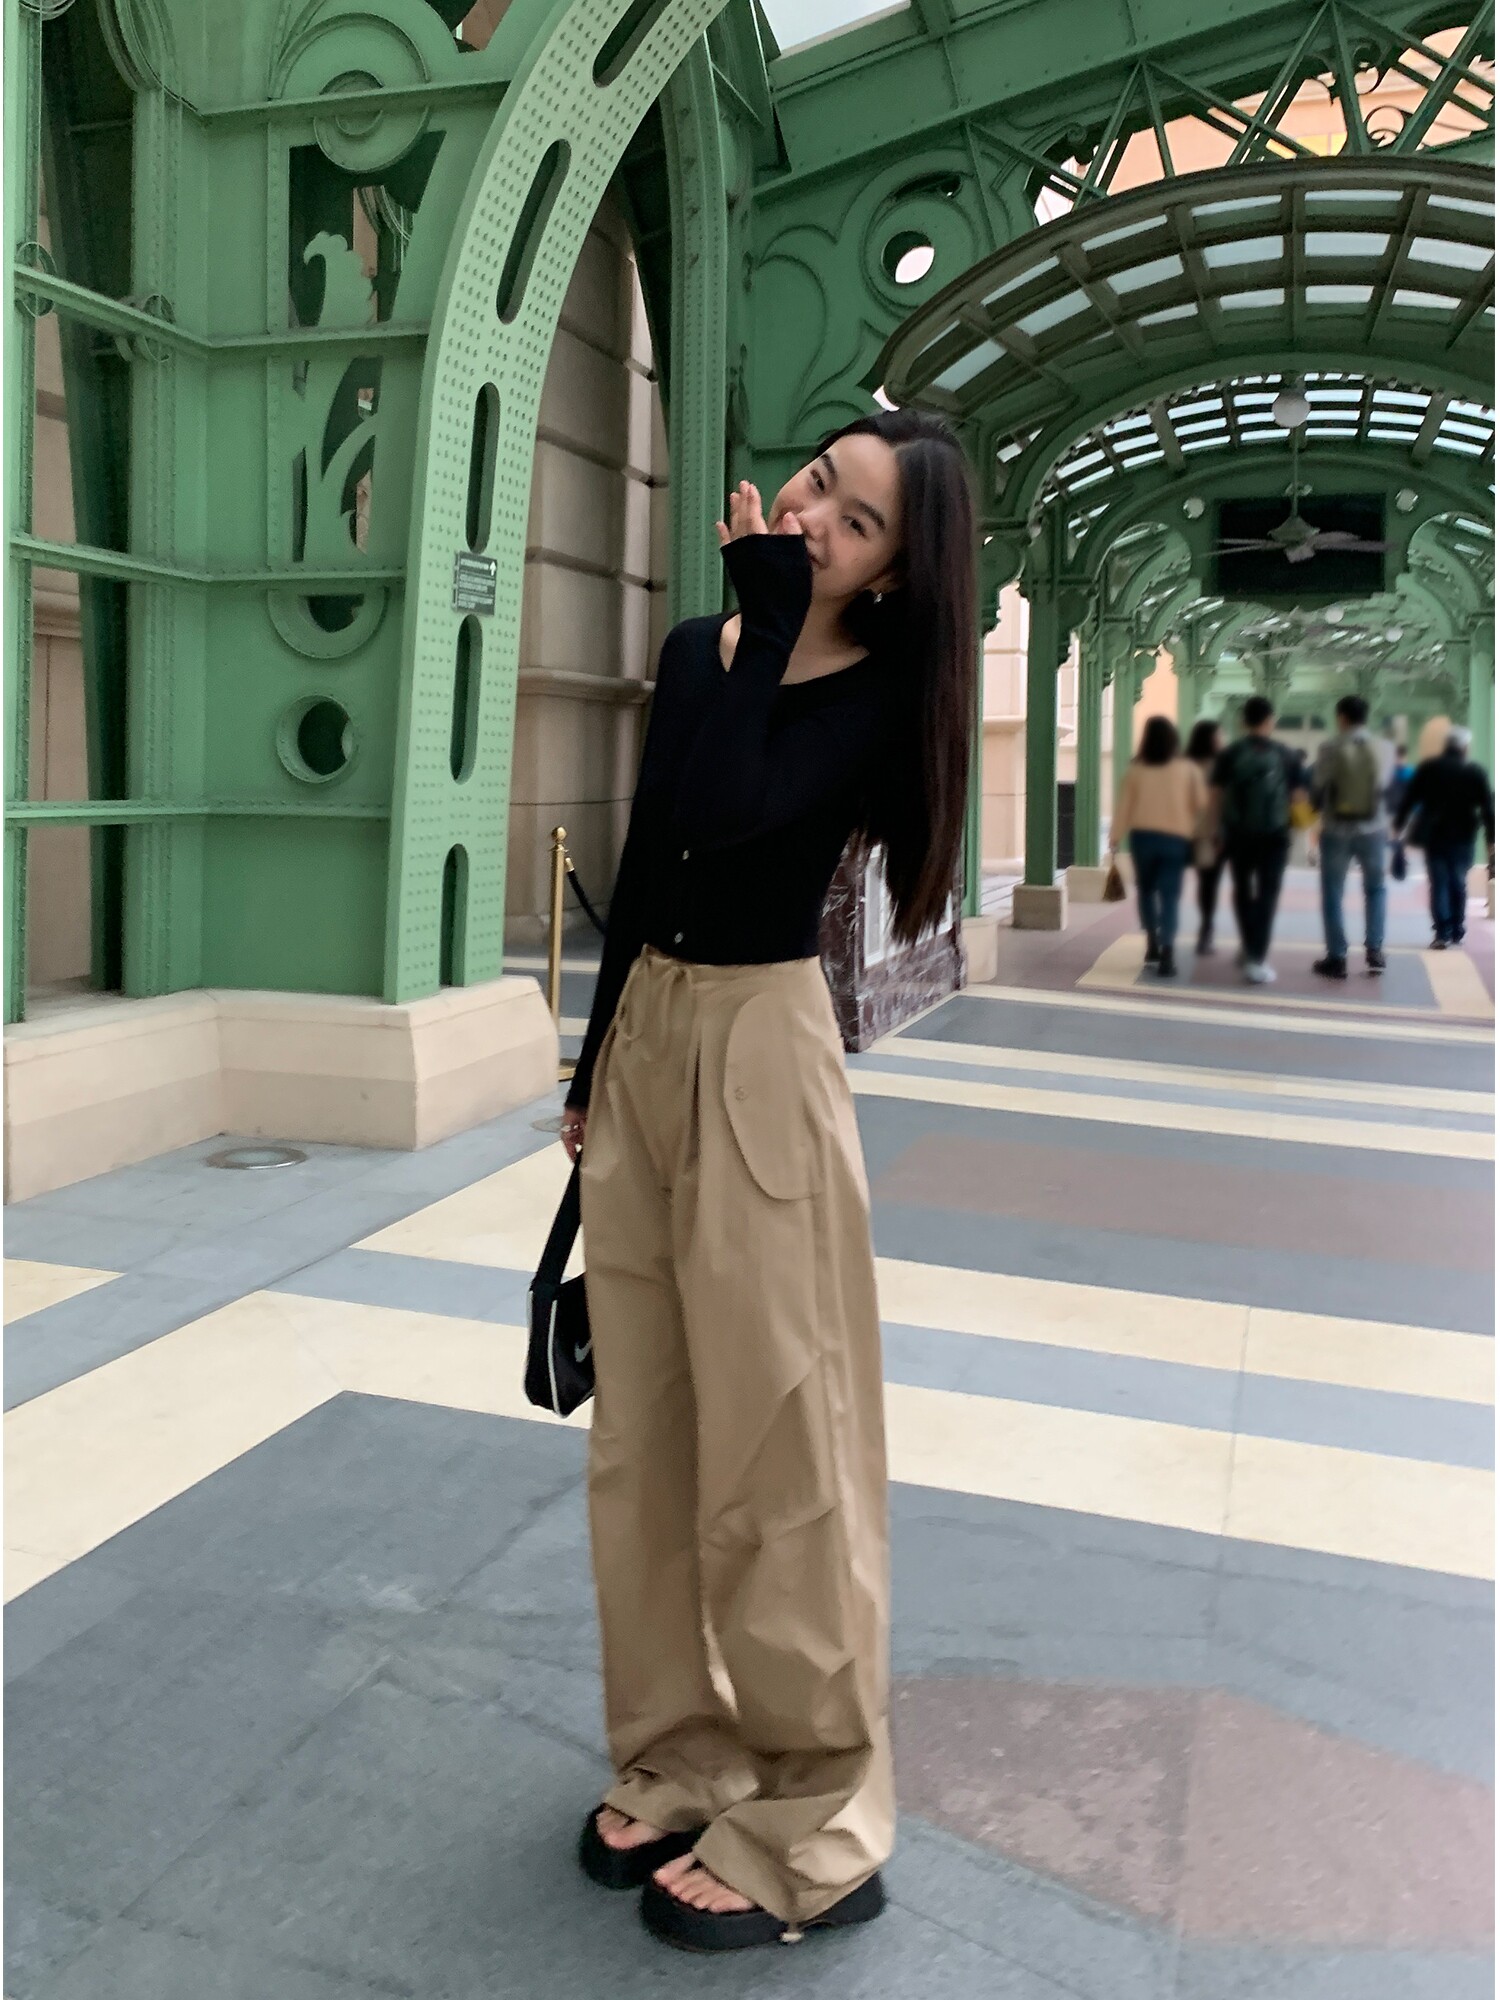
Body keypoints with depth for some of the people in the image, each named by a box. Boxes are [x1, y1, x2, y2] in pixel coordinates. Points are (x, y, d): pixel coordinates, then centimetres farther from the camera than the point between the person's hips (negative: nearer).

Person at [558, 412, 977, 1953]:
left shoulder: (876, 696, -9)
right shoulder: (695, 651, 9)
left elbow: (722, 813, -27)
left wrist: (769, 606, -17)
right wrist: (592, 1068, 17)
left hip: (759, 1051, -7)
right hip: (641, 1033, 7)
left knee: (768, 1443, 0)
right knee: (643, 1432, 13)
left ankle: (814, 1827, 17)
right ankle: (678, 1759, 30)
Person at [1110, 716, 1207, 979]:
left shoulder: (1136, 769, 0)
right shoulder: (1188, 769, -1)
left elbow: (1124, 805, 1)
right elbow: (1201, 804, -1)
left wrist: (1115, 837, 6)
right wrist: (1193, 831, 16)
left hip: (1143, 836, 1)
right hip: (1176, 838, -1)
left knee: (1146, 889, 20)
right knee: (1170, 895, -1)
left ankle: (1153, 943, 18)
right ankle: (1167, 952, -13)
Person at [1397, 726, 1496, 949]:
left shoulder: (1428, 768, 0)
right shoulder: (1477, 772, -1)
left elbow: (1410, 799, 0)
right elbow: (1487, 807, -3)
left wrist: (1399, 825, 7)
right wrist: (1491, 840, 1)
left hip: (1434, 834, 0)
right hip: (1463, 836, 0)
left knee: (1439, 883, 1)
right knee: (1459, 883, 12)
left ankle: (1442, 933, -9)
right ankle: (1457, 932, 14)